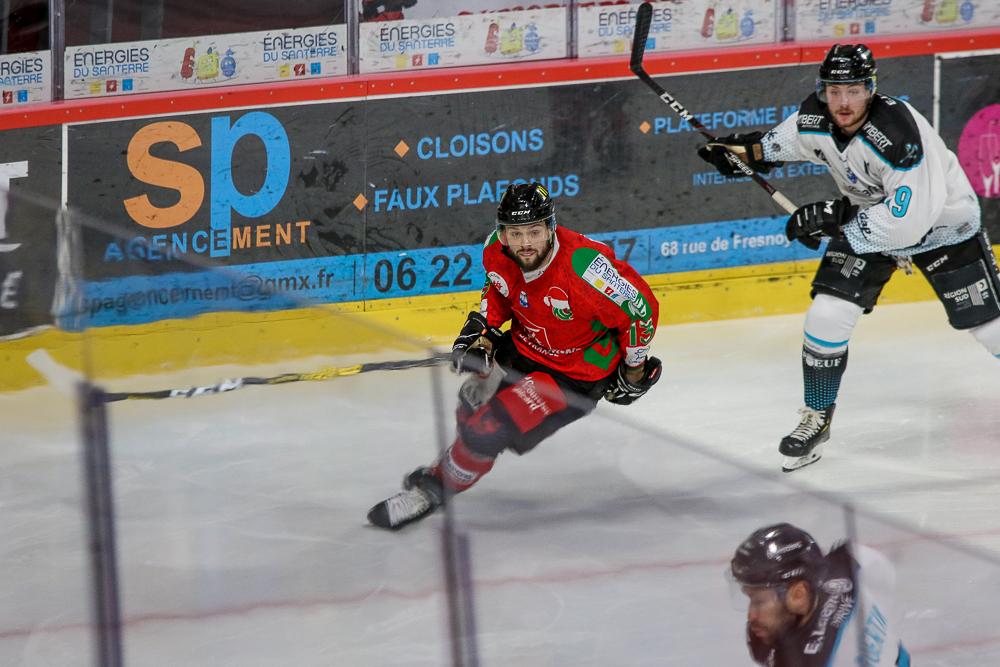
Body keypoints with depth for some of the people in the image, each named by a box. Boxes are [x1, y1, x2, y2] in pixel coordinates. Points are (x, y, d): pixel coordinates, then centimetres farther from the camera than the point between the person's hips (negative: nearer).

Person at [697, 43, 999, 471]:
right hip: (868, 220, 5)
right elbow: (787, 139, 10)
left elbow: (909, 218, -40)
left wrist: (836, 217, -37)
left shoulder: (898, 132, -38)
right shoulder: (814, 119, -18)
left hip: (941, 221, -5)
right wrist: (750, 150, -4)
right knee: (827, 315, -9)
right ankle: (817, 419, 8)